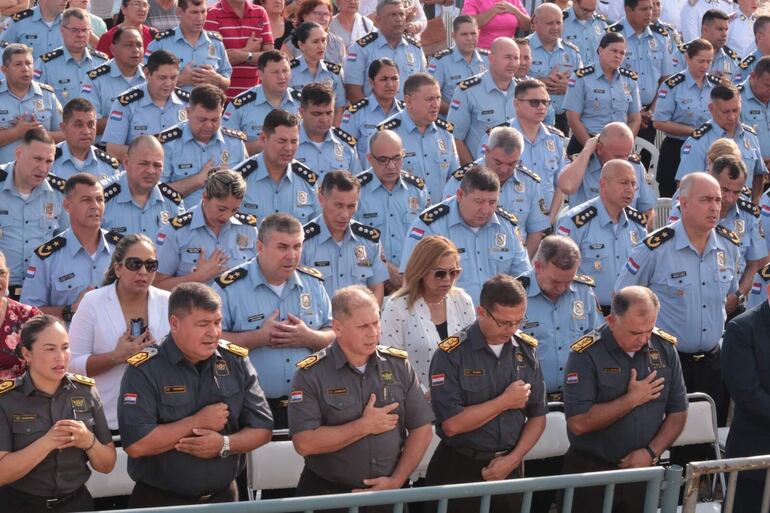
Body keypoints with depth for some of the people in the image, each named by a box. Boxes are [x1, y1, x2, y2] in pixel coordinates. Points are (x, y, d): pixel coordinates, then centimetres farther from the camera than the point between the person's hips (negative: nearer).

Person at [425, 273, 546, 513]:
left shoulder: (526, 350, 2)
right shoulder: (451, 354, -13)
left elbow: (537, 415, 6)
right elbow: (451, 424, -21)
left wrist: (513, 459, -7)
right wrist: (505, 402, -15)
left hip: (509, 468, 4)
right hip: (459, 470, -4)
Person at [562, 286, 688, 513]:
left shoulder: (665, 348, 0)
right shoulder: (586, 354, -14)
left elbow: (678, 412, 5)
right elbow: (578, 423, -20)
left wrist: (651, 452, -8)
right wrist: (632, 400, -17)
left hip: (643, 469, 4)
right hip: (592, 470, -4)